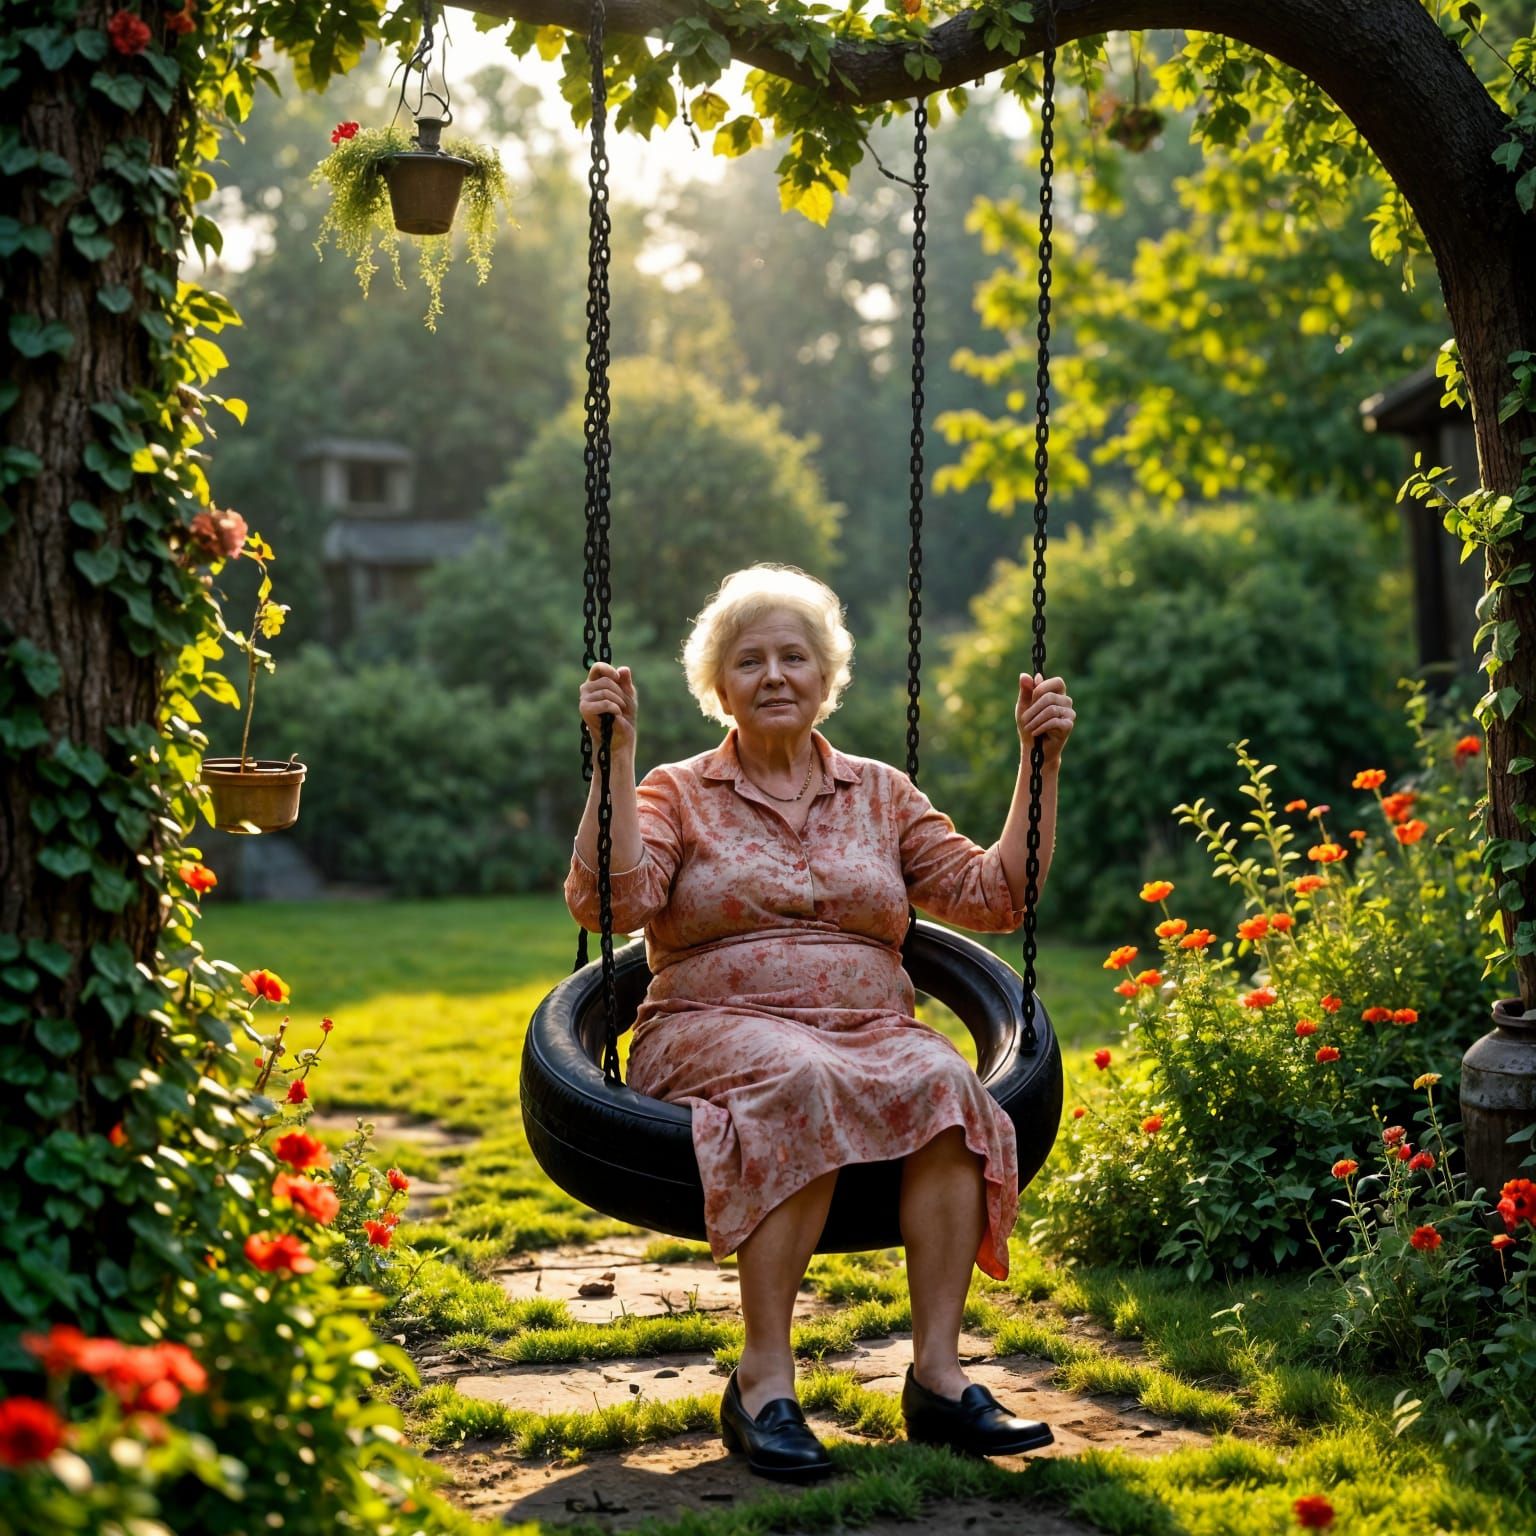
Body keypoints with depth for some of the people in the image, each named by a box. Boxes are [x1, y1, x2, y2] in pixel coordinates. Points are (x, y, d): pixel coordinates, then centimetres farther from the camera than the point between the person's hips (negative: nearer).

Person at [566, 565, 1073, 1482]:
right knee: (803, 1081, -38)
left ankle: (938, 1372, -30)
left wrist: (1040, 764, 9)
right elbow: (609, 901, -8)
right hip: (719, 1032, -3)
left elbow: (995, 896, 13)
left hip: (872, 1032, 3)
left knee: (944, 1080, -32)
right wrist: (614, 754, -11)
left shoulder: (881, 794, 20)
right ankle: (765, 1381, -34)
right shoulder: (677, 795, 11)